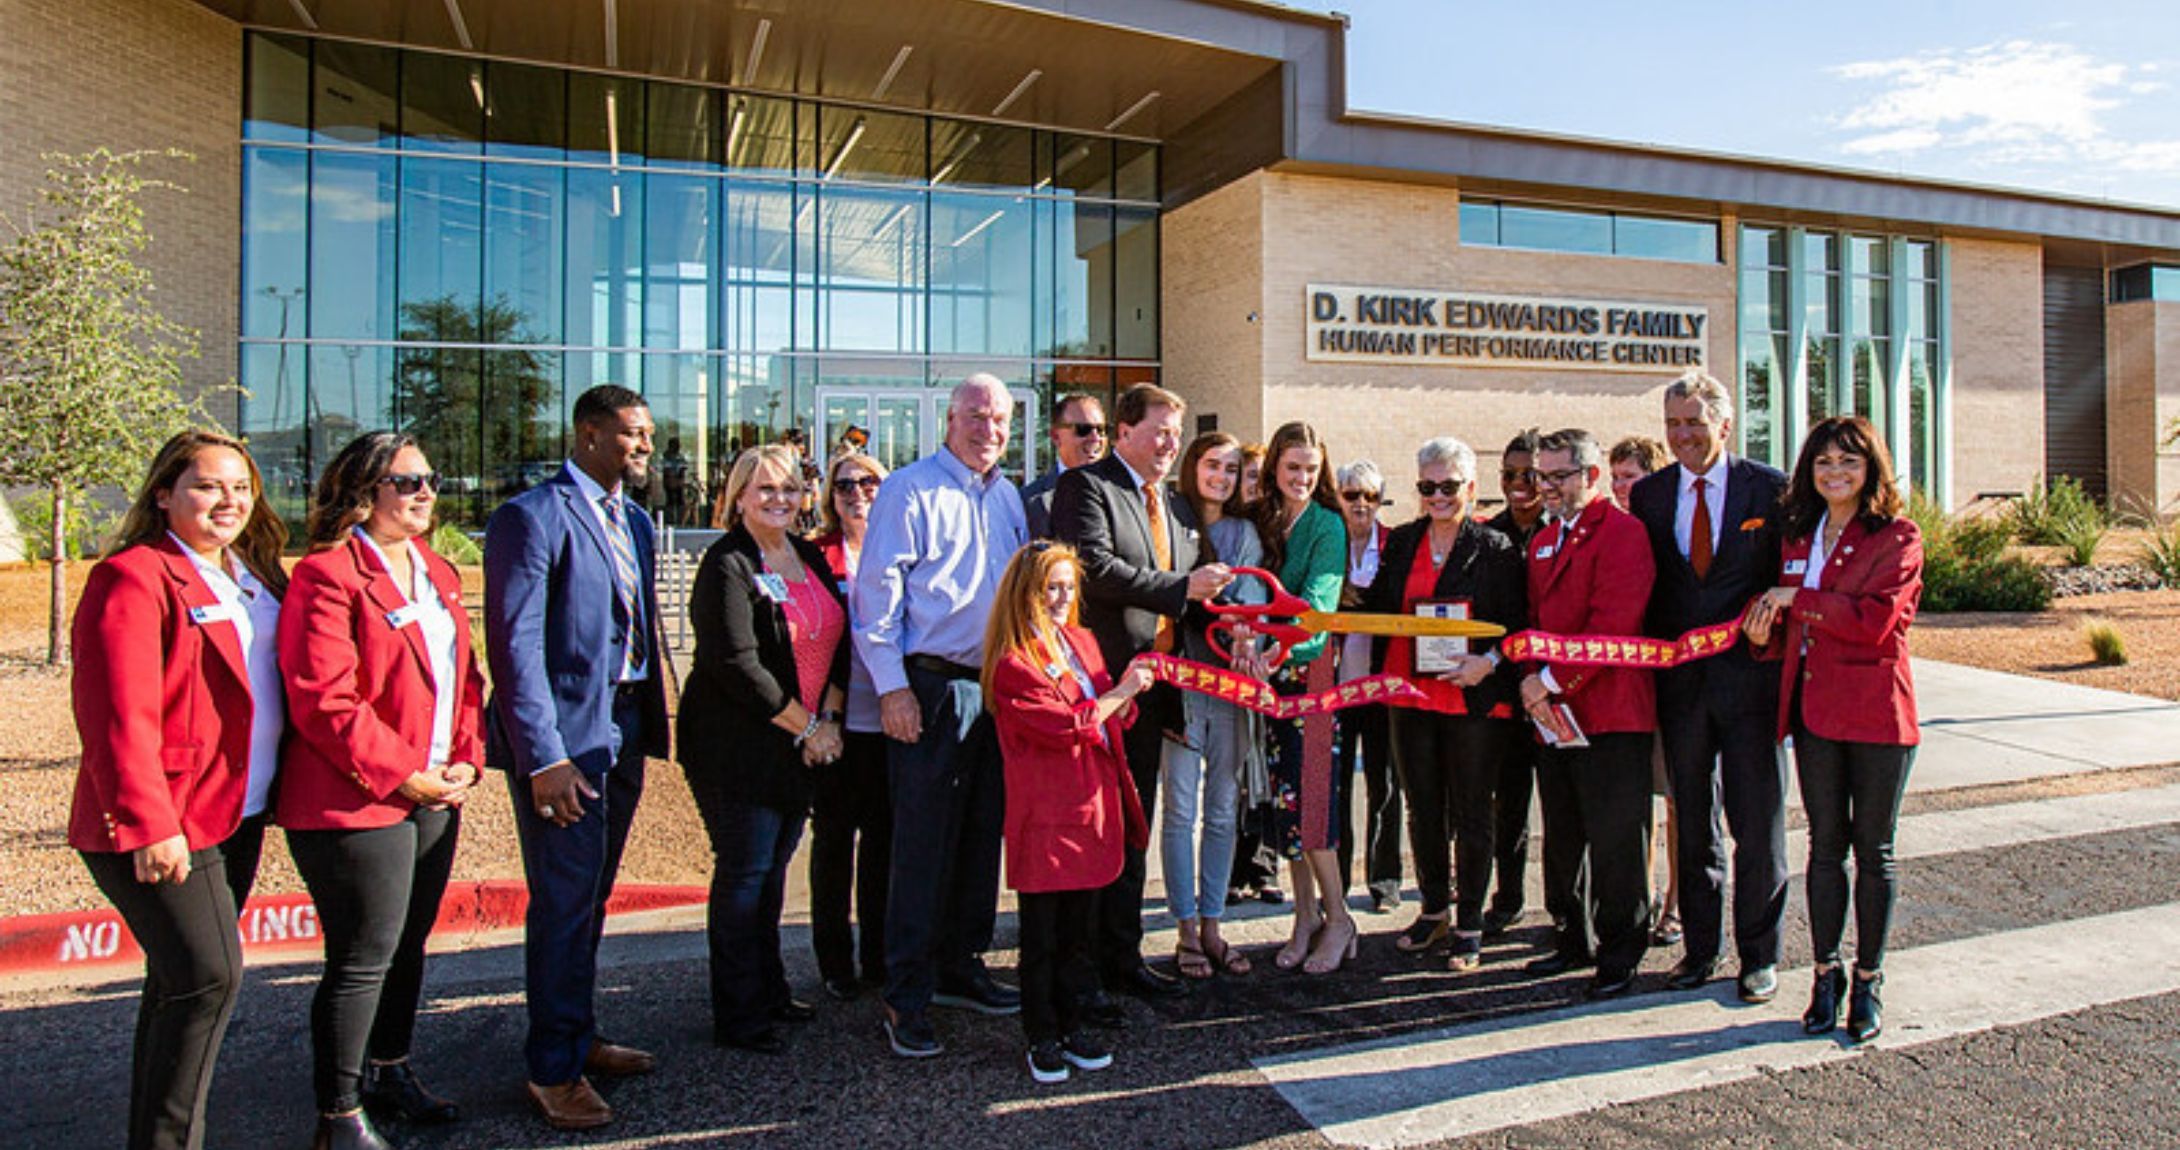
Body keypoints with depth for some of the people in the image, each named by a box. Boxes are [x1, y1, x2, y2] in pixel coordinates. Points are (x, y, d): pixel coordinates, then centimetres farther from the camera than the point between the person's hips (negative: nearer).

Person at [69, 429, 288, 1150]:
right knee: (207, 974, -13)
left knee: (183, 981, 16)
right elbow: (118, 717, -18)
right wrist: (149, 825, -21)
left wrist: (277, 791, 14)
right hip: (164, 830, -8)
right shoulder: (134, 578, -12)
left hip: (235, 816, 8)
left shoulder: (252, 576, 13)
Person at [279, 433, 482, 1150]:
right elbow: (325, 702, -18)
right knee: (364, 958, 0)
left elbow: (464, 676, 18)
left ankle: (389, 1072, 36)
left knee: (407, 946, 18)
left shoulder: (437, 574, 14)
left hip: (434, 797, 8)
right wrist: (404, 776, -15)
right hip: (359, 804, -8)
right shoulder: (328, 577, -13)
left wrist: (466, 760, 4)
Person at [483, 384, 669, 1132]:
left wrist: (650, 727, 12)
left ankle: (578, 1038, 32)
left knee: (590, 900, 18)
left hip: (623, 735, 8)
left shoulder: (634, 523, 14)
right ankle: (552, 1069, 15)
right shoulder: (532, 517, -11)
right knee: (564, 906, 0)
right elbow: (515, 644, -16)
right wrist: (543, 758, -20)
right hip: (562, 740, -8)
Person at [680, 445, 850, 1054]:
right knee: (744, 873, -1)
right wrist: (805, 727, -13)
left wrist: (830, 716, -1)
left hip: (804, 744, 7)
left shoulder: (809, 557, 11)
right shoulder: (727, 565, -11)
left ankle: (768, 991, 28)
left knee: (774, 866, 14)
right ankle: (738, 1018, 11)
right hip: (739, 746, -7)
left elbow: (838, 639, 12)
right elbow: (736, 665, -18)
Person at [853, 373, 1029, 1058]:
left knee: (982, 836, 13)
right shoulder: (910, 492, -6)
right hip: (931, 686, -7)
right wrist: (892, 686, -15)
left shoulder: (1007, 496, 15)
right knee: (923, 842, -4)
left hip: (997, 686, 7)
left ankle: (961, 969, 28)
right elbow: (877, 591, -10)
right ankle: (907, 997, 7)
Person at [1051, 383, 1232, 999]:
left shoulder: (1177, 507, 20)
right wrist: (1180, 587, -20)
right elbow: (1096, 568, -19)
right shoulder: (1086, 487, -5)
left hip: (1152, 685, 8)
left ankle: (1121, 957, 24)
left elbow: (1189, 591, 22)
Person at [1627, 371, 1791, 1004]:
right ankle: (1700, 947, 26)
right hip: (1680, 681, 3)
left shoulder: (1770, 488, -2)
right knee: (1693, 825, 13)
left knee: (1757, 823, 5)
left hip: (1749, 675, -3)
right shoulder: (1649, 494, 6)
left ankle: (1759, 954, 20)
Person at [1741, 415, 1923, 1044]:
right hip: (1815, 709, 4)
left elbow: (1875, 619, -19)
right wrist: (1766, 633, -4)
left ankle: (1868, 981, 19)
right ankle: (1826, 974, 21)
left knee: (1873, 850, 6)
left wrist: (1796, 598, -14)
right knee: (1825, 844, 10)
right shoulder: (1798, 537, 11)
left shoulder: (1898, 537, -5)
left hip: (1877, 711, -4)